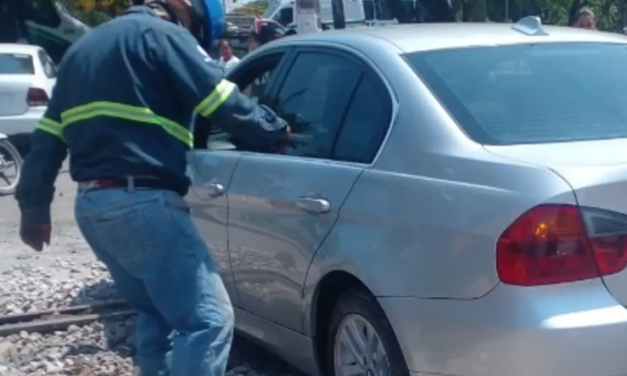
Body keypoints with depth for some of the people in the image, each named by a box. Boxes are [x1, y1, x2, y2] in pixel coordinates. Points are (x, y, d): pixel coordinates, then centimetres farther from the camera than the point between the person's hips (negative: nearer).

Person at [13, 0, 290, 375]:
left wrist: (34, 206, 28)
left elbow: (48, 137, 23)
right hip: (142, 202, -9)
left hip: (91, 203, 9)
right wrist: (279, 132, 8)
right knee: (208, 319, -9)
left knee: (159, 313, 21)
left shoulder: (85, 46, 23)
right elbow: (228, 106, -9)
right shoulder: (163, 35, -2)